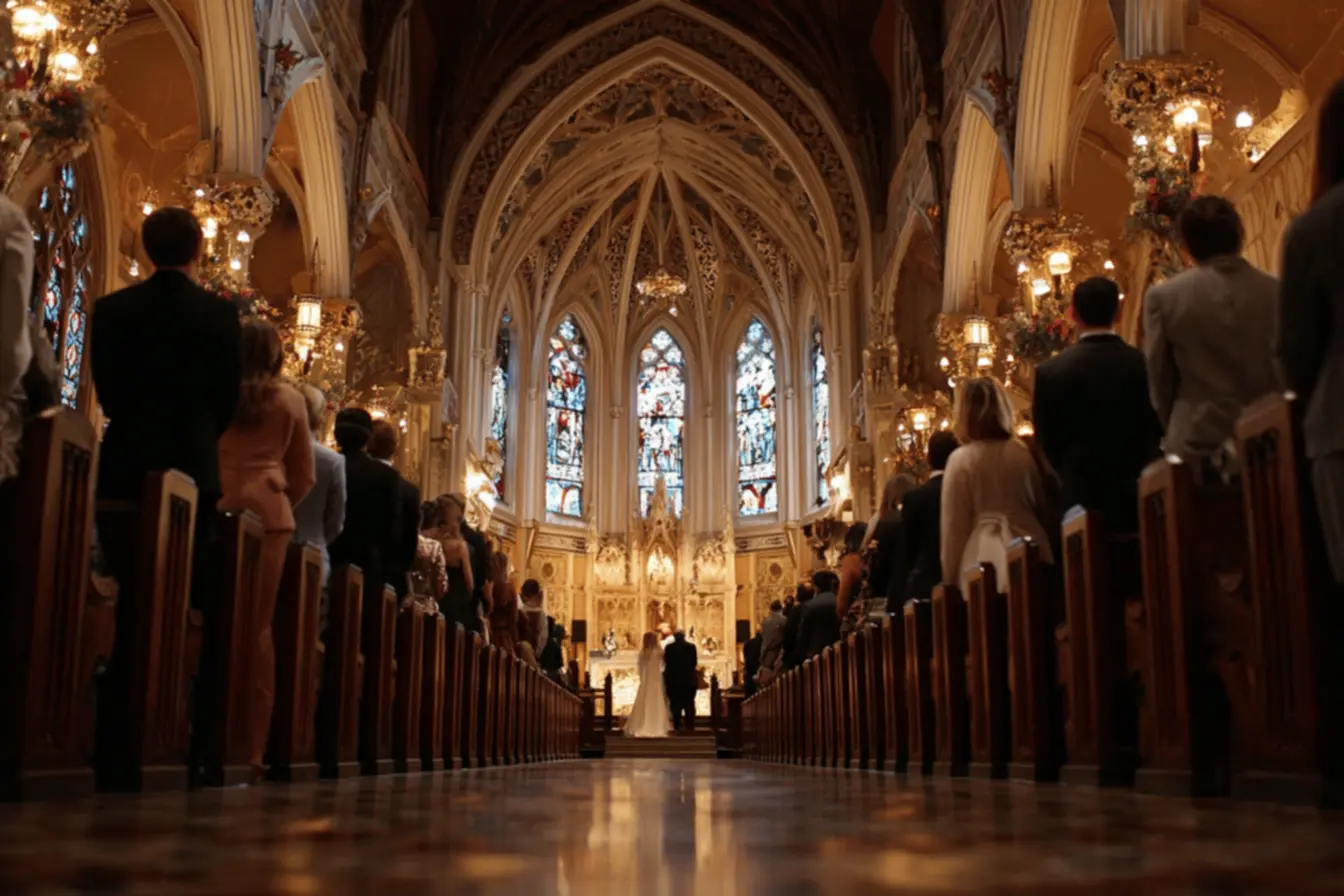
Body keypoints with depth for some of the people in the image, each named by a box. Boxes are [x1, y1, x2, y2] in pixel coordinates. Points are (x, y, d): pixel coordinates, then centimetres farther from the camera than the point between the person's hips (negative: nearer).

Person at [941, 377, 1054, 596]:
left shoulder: (961, 460, -5)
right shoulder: (1024, 453, 9)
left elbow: (954, 524, -3)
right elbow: (1044, 510, 17)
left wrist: (949, 578, 5)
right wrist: (1046, 558, 30)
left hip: (984, 558, -4)